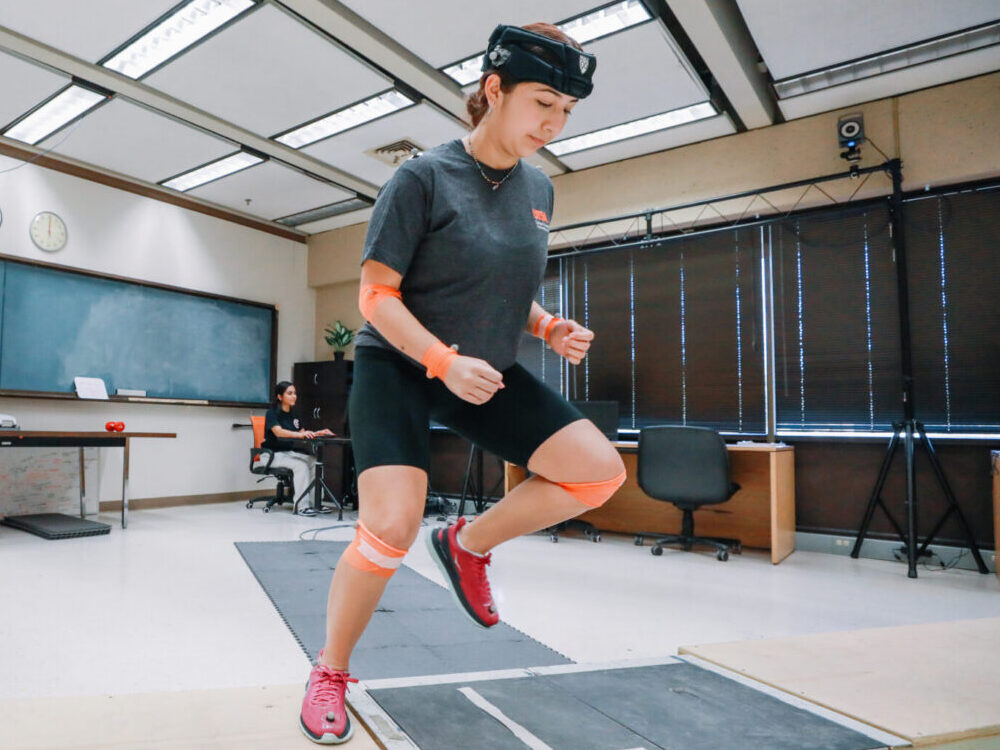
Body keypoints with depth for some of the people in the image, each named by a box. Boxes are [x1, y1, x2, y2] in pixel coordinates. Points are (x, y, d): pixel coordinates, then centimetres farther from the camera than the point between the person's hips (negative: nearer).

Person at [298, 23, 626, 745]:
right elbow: (376, 294, -14)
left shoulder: (539, 188, 7)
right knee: (392, 529, -19)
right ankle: (330, 673, 11)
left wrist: (553, 328, -4)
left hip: (485, 370, 6)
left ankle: (469, 543, 12)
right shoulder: (424, 177, -12)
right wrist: (444, 361, -26)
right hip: (398, 367, -5)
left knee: (600, 469, -7)